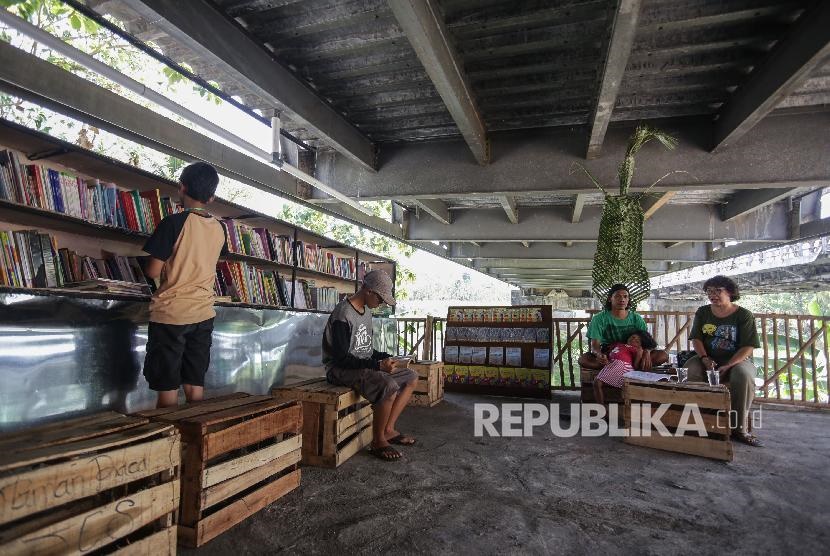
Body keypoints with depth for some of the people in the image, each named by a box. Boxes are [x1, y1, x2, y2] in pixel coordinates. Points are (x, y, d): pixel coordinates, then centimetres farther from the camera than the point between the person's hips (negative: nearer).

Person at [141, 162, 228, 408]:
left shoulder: (173, 223, -12)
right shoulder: (219, 228, 4)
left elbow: (153, 272, -9)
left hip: (170, 314, -5)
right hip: (203, 314, 5)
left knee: (167, 387, 4)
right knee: (195, 384, 11)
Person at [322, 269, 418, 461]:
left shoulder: (366, 311, 10)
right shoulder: (343, 315, -20)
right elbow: (342, 358, -24)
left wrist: (385, 357, 1)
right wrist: (378, 365, -27)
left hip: (365, 366, 10)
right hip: (341, 369, -10)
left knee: (411, 377, 5)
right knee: (389, 386, -33)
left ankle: (388, 429, 6)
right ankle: (378, 442, -12)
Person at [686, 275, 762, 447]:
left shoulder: (744, 315, -3)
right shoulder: (703, 312, 8)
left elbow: (748, 347, -10)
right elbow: (696, 339, 4)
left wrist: (727, 366, -22)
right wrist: (704, 358, -15)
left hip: (737, 360, -2)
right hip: (708, 359, 2)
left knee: (744, 375, -36)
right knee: (689, 370, -29)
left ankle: (739, 428, -21)